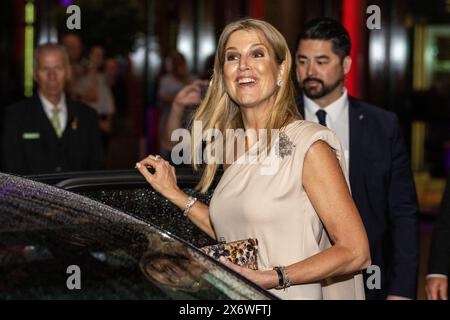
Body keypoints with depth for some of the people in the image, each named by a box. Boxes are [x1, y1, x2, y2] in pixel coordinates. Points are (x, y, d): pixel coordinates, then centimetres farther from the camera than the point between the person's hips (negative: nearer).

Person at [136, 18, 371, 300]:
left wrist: (272, 277, -24)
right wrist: (174, 194, 6)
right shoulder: (235, 145, 7)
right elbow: (231, 234, 10)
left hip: (292, 296, -6)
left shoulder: (309, 145, -13)